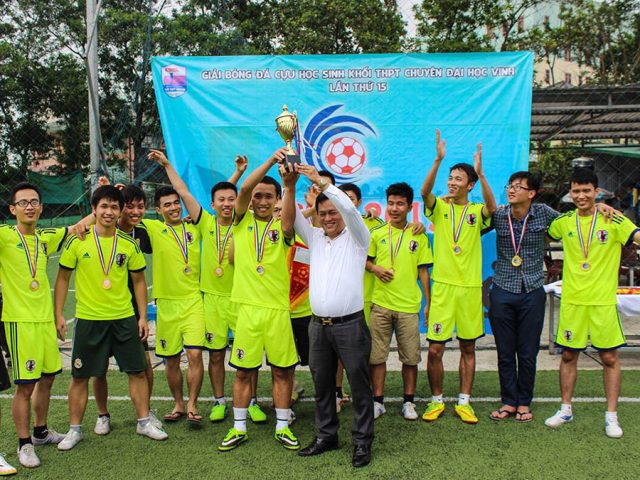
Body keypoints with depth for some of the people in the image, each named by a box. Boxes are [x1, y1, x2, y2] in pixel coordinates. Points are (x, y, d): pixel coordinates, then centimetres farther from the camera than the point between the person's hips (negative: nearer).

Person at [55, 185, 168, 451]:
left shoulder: (129, 244, 0)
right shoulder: (77, 241, -5)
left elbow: (139, 281, 8)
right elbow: (63, 278, 2)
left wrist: (143, 317, 4)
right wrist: (58, 315, -3)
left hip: (124, 318, 2)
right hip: (88, 319, -1)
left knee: (137, 370, 5)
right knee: (80, 376, 7)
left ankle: (144, 422, 20)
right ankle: (75, 429, 22)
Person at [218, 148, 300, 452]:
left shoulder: (282, 227, 5)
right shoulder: (242, 221, 5)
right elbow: (243, 189, -11)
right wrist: (270, 161, -24)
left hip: (277, 309, 0)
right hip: (247, 307, 0)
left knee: (281, 370, 7)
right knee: (243, 370, 8)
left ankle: (282, 428, 21)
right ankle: (239, 428, 22)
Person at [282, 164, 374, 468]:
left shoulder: (356, 237, 0)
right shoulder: (315, 238, 12)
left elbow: (350, 207, -18)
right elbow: (290, 218, 1)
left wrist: (320, 182, -22)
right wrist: (290, 186, -15)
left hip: (350, 325, -4)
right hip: (318, 325, 5)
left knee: (359, 386, 3)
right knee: (322, 385, 13)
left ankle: (363, 442, 14)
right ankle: (326, 436, 28)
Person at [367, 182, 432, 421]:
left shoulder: (418, 236, 2)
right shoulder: (377, 234, 5)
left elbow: (423, 271, 5)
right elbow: (366, 260, 14)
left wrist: (428, 303, 2)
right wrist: (376, 269, -8)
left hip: (409, 305, -1)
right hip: (380, 303, 1)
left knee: (410, 357, 6)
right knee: (377, 355, 5)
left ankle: (409, 402, 21)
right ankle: (378, 401, 18)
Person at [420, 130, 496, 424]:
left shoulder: (477, 211, 4)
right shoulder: (439, 207, 3)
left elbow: (492, 207, -19)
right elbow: (424, 192, -18)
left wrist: (480, 173, -32)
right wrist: (438, 160, -31)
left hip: (471, 287, 1)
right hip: (443, 286, -1)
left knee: (468, 347, 10)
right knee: (435, 349, 0)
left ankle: (464, 402, 22)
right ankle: (436, 400, 18)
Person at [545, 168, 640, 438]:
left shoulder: (613, 220, -6)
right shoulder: (564, 221, 3)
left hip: (603, 301, -2)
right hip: (572, 300, 3)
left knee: (610, 357, 4)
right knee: (568, 355, 10)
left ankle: (611, 416, 16)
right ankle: (566, 409, 25)